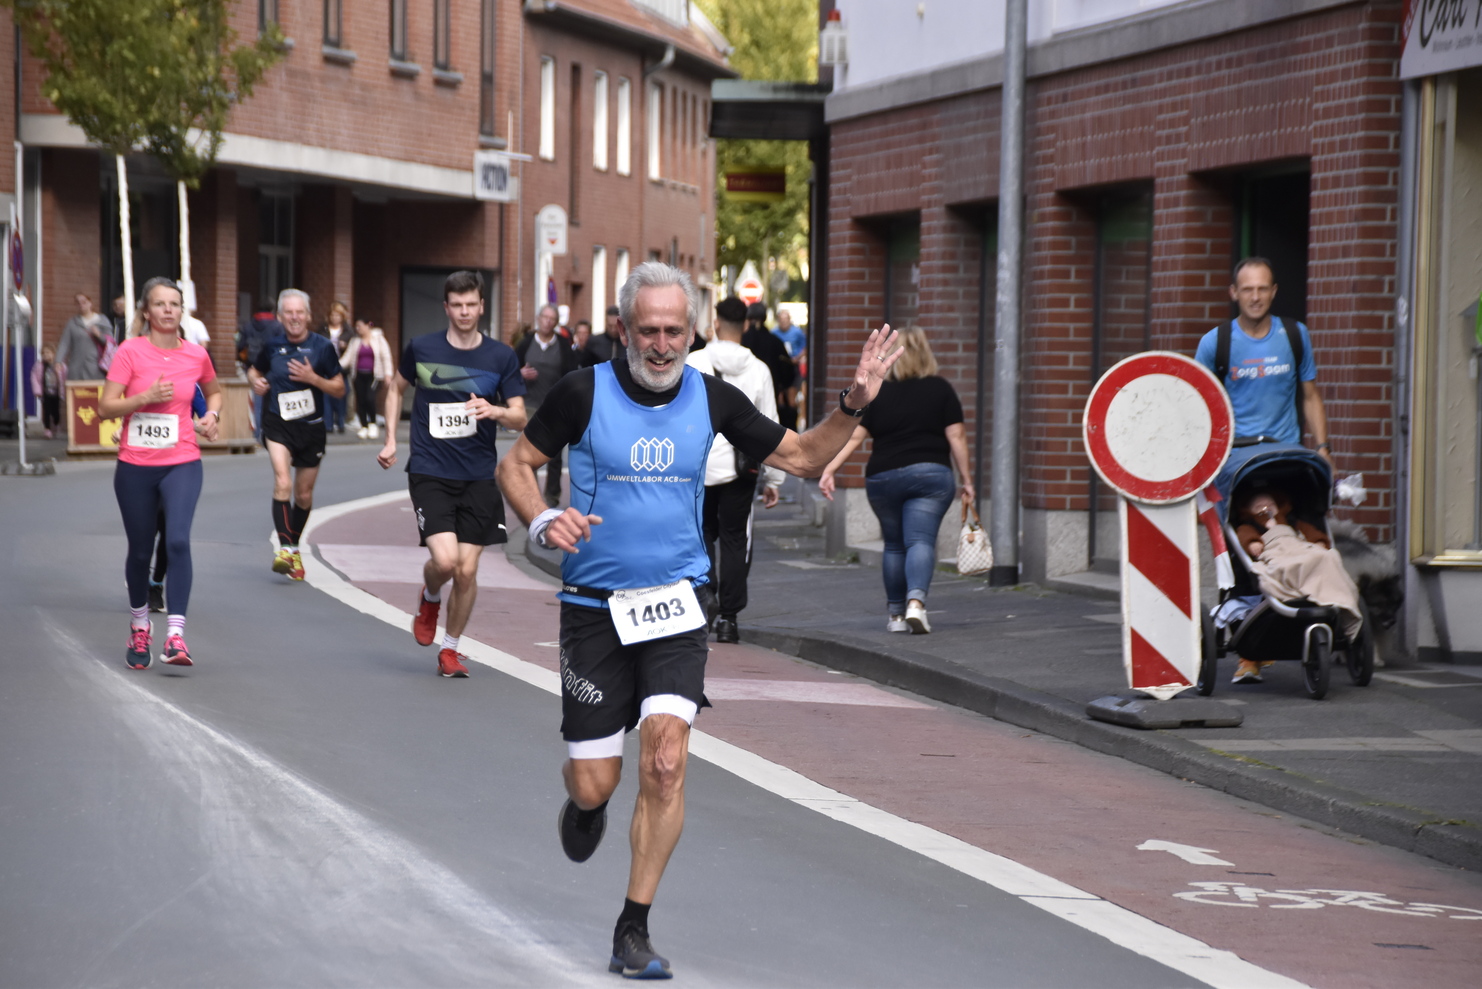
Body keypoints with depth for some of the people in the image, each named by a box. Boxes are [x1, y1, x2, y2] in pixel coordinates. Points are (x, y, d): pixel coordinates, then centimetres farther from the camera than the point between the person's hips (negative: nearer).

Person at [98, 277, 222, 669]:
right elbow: (105, 407, -9)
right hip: (135, 465, 0)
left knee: (179, 540, -20)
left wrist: (212, 414, 5)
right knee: (140, 549, 10)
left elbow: (213, 390, 25)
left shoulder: (196, 355, 3)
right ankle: (140, 626, 35)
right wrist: (146, 397, -22)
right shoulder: (130, 351, -5)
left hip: (182, 464, 0)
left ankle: (176, 635, -22)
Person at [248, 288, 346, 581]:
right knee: (282, 482, -23)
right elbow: (254, 370, 20)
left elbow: (340, 389, -1)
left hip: (311, 427, 1)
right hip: (278, 425, -1)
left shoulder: (322, 347, -4)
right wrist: (256, 381, -3)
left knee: (304, 495, 11)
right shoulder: (272, 346, 0)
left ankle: (294, 548, 33)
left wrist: (313, 378, -17)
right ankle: (284, 548, -28)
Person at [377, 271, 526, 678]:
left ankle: (450, 648, 20)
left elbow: (520, 418, 0)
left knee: (467, 570, 0)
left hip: (478, 476, 1)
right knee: (444, 559, -18)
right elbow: (396, 386, 19)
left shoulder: (502, 357, 0)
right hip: (430, 473, -1)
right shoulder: (421, 348, 0)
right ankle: (429, 597, 19)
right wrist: (390, 440, 13)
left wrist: (494, 411, -22)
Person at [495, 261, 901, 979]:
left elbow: (801, 456, 9)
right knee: (594, 783, 2)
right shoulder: (583, 393, -7)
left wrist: (852, 405, -7)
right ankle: (582, 804, 43)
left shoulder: (712, 399, 0)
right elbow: (514, 464, 3)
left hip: (676, 603, 1)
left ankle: (633, 932, -4)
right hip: (594, 604, -1)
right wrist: (542, 521, -16)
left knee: (666, 761, -16)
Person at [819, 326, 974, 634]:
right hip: (930, 475, -2)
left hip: (883, 477, 2)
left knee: (894, 545, 15)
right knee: (921, 541, -8)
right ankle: (916, 601, -31)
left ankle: (896, 614, 20)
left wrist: (829, 470, 1)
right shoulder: (941, 389, 3)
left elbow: (853, 435, 0)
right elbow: (956, 436, 1)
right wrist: (966, 480, 6)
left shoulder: (878, 392, 5)